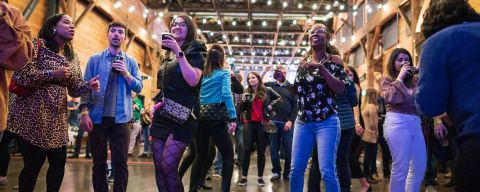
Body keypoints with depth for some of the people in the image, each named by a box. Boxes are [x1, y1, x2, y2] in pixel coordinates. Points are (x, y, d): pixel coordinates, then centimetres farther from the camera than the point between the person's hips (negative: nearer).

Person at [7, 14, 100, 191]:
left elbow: (74, 88, 10)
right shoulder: (38, 44, -5)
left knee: (59, 162, 8)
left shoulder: (72, 57, 15)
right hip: (33, 115, -6)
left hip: (58, 118, 7)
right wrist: (53, 74, -20)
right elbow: (20, 75, -14)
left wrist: (88, 85, -11)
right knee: (33, 164, -3)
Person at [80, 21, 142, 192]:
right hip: (97, 118, 0)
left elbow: (139, 88, 4)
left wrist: (126, 73, -13)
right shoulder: (95, 59, 6)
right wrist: (84, 113, -10)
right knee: (98, 162, 8)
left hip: (120, 119, 0)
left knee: (120, 162, 1)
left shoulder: (131, 62, 9)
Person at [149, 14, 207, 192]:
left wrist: (179, 53, -18)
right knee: (158, 166, 5)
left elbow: (193, 81, -18)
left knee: (167, 166, -15)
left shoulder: (195, 49, -1)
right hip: (162, 114, 7)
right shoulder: (169, 53, 19)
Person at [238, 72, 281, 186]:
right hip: (249, 123, 1)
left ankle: (260, 177, 14)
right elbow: (241, 110, 6)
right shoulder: (246, 92, 5)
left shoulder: (267, 91, 3)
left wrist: (272, 105, -2)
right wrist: (243, 101, -12)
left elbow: (279, 98, 13)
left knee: (261, 151, 6)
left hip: (262, 124, 0)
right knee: (247, 150, -3)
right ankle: (244, 177, 5)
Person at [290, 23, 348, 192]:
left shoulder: (333, 61, 0)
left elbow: (340, 89, -15)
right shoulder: (303, 62, 13)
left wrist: (321, 69, -20)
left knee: (327, 171, -11)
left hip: (326, 123, -5)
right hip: (302, 122, 5)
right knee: (296, 169, 6)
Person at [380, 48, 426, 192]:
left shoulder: (413, 80, 18)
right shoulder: (387, 79, 6)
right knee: (401, 168, -7)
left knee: (419, 168, 9)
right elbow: (390, 98, -14)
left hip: (415, 123, 6)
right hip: (397, 123, -6)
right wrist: (400, 77, -5)